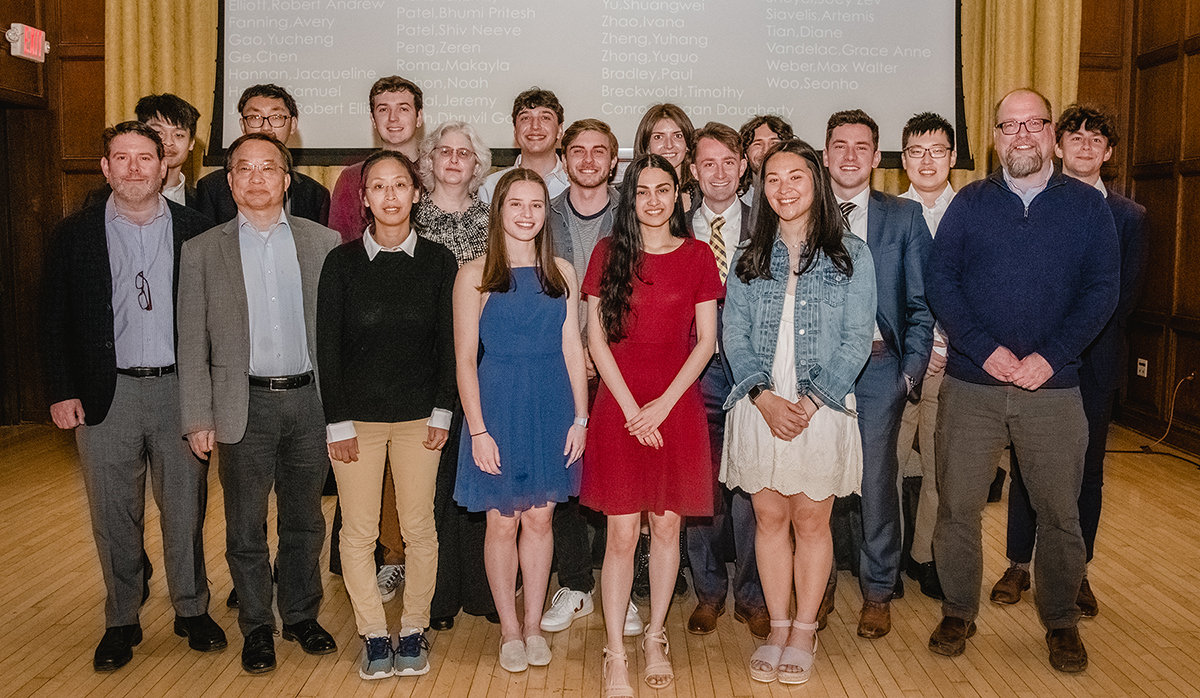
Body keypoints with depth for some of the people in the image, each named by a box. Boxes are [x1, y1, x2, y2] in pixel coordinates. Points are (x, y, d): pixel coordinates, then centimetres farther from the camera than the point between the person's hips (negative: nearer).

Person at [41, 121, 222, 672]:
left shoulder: (196, 230, 2)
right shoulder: (75, 234, 3)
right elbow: (54, 318, 5)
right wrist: (61, 391, -1)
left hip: (180, 389, 0)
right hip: (105, 394, 1)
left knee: (185, 509, 9)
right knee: (114, 516, 9)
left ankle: (192, 610, 26)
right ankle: (121, 621, 25)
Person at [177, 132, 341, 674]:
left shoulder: (323, 243, 3)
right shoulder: (202, 250, 3)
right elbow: (192, 343, 2)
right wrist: (198, 419, -4)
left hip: (309, 400, 1)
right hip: (244, 406, 0)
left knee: (304, 522, 13)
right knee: (245, 528, 10)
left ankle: (302, 615, 31)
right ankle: (256, 626, 27)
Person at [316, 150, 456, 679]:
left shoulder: (438, 261, 1)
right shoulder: (341, 262, -1)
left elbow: (448, 342, 3)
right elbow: (328, 345, -2)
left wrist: (442, 411, -2)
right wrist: (338, 421, -5)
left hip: (419, 415, 1)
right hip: (356, 415, 0)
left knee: (419, 527, 6)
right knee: (358, 532, 4)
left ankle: (414, 631, 22)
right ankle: (374, 635, 20)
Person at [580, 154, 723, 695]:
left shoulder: (697, 255, 5)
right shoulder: (608, 253, 4)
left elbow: (706, 341, 2)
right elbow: (596, 337, 0)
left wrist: (664, 403, -8)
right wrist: (631, 407, -8)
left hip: (677, 405, 1)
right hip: (619, 406, -1)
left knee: (666, 528, 8)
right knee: (622, 534, -1)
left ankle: (655, 639, 25)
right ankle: (616, 655, 9)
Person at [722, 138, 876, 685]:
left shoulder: (849, 254, 2)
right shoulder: (749, 258, 9)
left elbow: (857, 339, -3)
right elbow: (734, 335, 3)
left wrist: (811, 400, -13)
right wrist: (764, 397, -11)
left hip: (822, 409, -2)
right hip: (760, 408, 2)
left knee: (811, 521, 5)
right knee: (769, 518, 8)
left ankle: (804, 633, 19)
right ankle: (778, 630, 21)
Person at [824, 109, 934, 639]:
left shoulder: (904, 217, 7)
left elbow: (921, 302, 6)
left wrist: (911, 370, -2)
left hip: (879, 366, 0)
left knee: (877, 480, 3)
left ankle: (878, 591, 19)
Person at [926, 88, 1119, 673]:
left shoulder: (1087, 205, 6)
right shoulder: (970, 202, 6)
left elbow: (1102, 289, 0)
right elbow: (940, 280, -1)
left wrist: (1050, 356, -12)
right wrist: (986, 350, -13)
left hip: (1053, 386, 0)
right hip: (970, 386, 0)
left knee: (1059, 511, 8)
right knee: (957, 505, 5)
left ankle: (1061, 620, 27)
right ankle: (958, 611, 22)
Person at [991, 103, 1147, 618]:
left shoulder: (1130, 217, 7)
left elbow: (1125, 296, 2)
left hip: (1094, 361, 1)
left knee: (1087, 469, 7)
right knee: (1027, 465, 6)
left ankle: (1077, 572, 21)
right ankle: (1019, 564, 19)